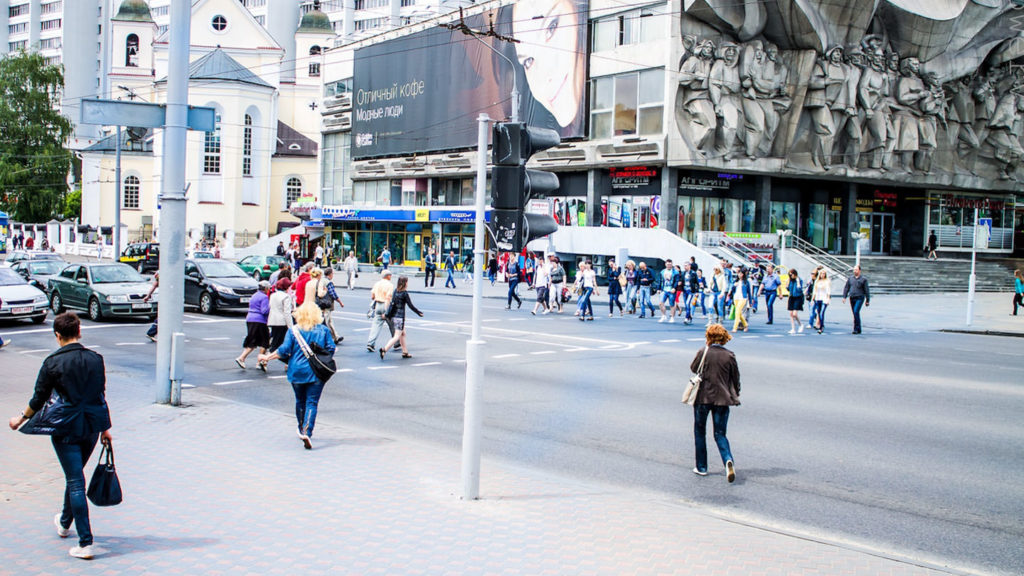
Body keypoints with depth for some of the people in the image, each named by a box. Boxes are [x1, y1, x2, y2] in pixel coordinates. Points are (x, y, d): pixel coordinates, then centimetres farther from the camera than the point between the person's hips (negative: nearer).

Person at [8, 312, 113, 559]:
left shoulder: (53, 362, -11)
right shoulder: (95, 359, 1)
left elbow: (39, 399, -3)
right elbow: (101, 397, 7)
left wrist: (21, 418, 15)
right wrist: (104, 428, 16)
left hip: (66, 429, -5)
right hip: (91, 427, 5)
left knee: (76, 482, -3)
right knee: (74, 475, 25)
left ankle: (86, 543, -6)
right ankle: (65, 522, 45)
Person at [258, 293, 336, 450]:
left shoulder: (293, 331, -4)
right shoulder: (323, 330, -2)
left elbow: (284, 351, -7)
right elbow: (331, 350, 0)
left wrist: (267, 357, 6)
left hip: (297, 372, 1)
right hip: (316, 372, -1)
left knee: (300, 402, 18)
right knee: (312, 402, -3)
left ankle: (302, 430, 33)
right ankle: (307, 432, -20)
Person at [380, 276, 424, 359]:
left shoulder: (395, 291, 7)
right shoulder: (405, 293, -13)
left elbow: (392, 303, 9)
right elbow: (410, 305, -11)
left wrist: (387, 314, 15)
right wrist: (419, 313, -1)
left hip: (394, 316, 8)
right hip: (400, 316, -8)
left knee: (403, 334, 20)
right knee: (397, 336, -6)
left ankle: (405, 352, 27)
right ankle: (384, 349, -20)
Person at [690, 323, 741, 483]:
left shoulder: (703, 353, -9)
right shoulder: (729, 355, -4)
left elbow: (693, 368, 7)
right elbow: (735, 377, 3)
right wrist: (735, 395, 18)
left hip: (703, 397, -1)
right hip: (722, 398, 2)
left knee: (700, 432, 15)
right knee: (720, 434, 8)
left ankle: (701, 467, 18)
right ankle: (728, 460, -18)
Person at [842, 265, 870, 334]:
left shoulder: (863, 279, 0)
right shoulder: (850, 278, 10)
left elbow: (867, 290, 2)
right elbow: (846, 288, 12)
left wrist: (867, 300, 2)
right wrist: (844, 297, 2)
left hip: (859, 298, -5)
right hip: (852, 298, 5)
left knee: (856, 312, -18)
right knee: (855, 313, 8)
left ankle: (856, 328, -15)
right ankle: (858, 329, 16)